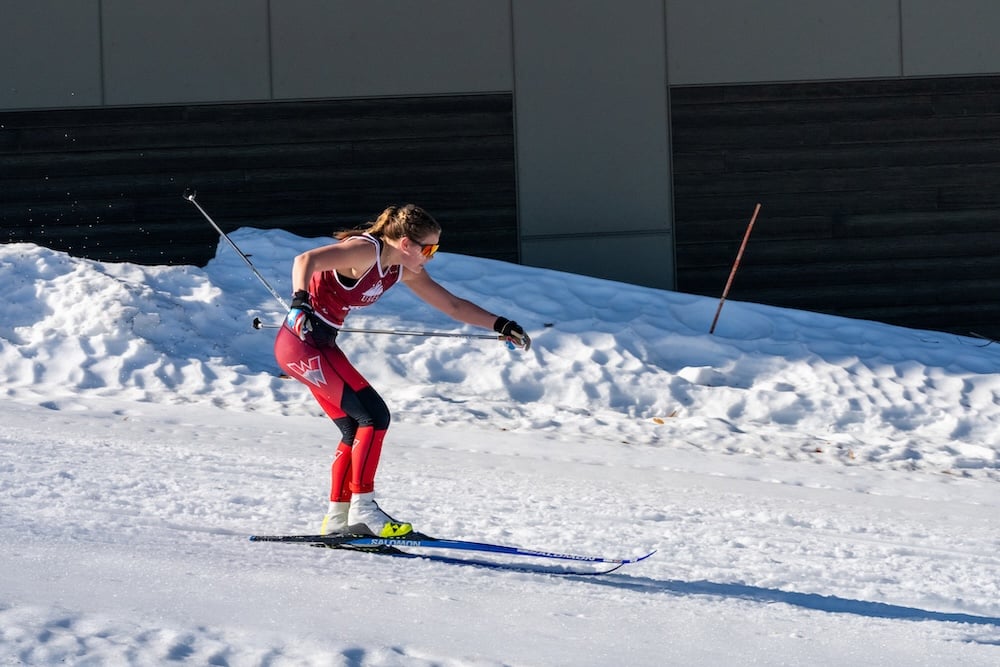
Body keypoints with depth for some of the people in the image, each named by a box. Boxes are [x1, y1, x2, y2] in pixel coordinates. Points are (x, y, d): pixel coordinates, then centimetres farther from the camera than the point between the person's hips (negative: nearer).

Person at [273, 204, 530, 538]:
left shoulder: (404, 271, 7)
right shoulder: (365, 251, -19)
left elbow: (452, 305, 16)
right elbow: (305, 260, -33)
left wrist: (500, 325, 8)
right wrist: (300, 301, -50)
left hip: (319, 346, 10)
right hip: (301, 342, -10)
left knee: (356, 429, 12)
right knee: (373, 415, -13)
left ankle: (338, 517, 18)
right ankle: (362, 508, -10)